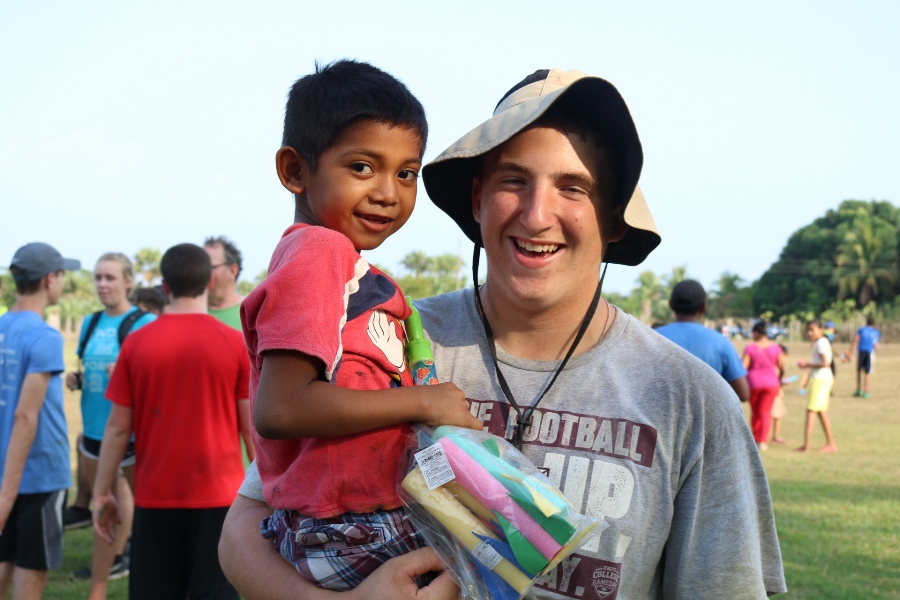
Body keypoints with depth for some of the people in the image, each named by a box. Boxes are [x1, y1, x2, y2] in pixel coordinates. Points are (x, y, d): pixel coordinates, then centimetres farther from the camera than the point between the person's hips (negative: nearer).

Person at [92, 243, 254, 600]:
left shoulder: (136, 344, -2)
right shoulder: (235, 343, -6)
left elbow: (118, 427, 0)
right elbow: (251, 427, -4)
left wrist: (102, 493, 9)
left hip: (155, 496, 2)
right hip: (218, 494, -1)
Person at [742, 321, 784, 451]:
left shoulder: (750, 348, -8)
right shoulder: (775, 348, -2)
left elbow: (743, 366, -12)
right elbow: (782, 367, -2)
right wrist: (780, 379, 16)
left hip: (753, 383, -1)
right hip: (771, 383, 1)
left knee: (755, 412, 15)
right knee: (765, 412, 2)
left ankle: (756, 439, 21)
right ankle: (763, 441, -7)